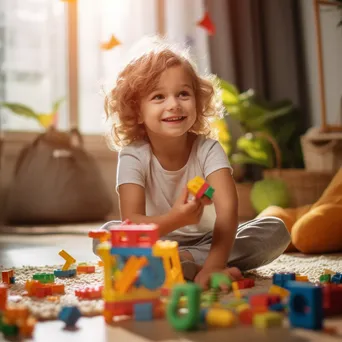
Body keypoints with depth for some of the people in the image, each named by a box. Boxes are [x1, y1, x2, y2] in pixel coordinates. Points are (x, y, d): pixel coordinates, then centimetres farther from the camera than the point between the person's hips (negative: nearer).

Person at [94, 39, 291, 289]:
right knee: (106, 235, -29)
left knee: (276, 230, -19)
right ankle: (194, 267, -27)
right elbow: (131, 222, -26)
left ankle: (186, 261, -23)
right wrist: (174, 220, -48)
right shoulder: (133, 156, -16)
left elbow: (228, 207, -30)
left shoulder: (208, 149, -15)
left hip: (207, 241, 1)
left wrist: (213, 266, -45)